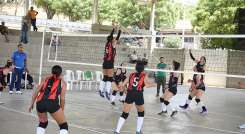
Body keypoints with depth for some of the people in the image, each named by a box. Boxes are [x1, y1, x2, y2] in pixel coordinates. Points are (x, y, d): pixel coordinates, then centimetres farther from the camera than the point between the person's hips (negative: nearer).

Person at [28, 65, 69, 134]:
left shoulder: (46, 79, 26)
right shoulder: (62, 82, 18)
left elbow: (36, 92, 18)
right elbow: (62, 98, 11)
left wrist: (32, 104, 23)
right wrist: (62, 111, 21)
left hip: (40, 103, 4)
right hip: (52, 103, -4)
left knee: (42, 123, 29)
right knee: (64, 126, 7)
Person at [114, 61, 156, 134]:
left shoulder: (131, 75, 17)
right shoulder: (144, 76, 8)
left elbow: (123, 84, 14)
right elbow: (147, 85, -9)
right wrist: (154, 84, 8)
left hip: (130, 94, 2)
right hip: (138, 95, -2)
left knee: (124, 114, 5)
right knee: (141, 113, 22)